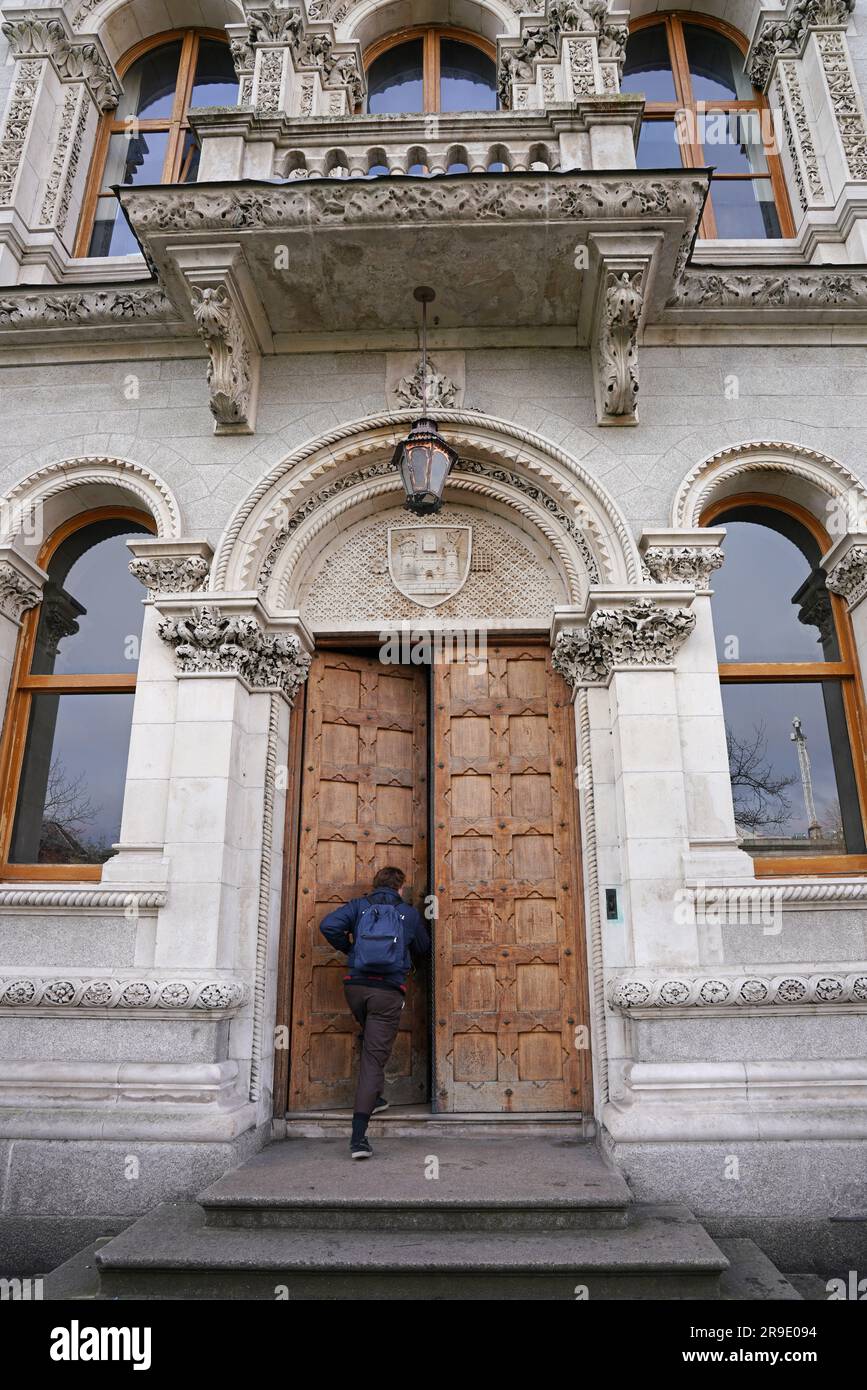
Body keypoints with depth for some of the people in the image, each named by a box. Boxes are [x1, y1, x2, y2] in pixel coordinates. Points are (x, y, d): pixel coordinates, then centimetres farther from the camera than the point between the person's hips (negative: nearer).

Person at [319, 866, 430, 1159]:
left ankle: (373, 1098, 39)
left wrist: (347, 948, 8)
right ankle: (358, 1137, -9)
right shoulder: (409, 913, 8)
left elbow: (328, 925, -8)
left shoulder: (358, 906, 7)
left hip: (355, 986, 3)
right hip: (389, 992, -2)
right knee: (375, 1056, -2)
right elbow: (423, 948, 23)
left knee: (370, 1040, 31)